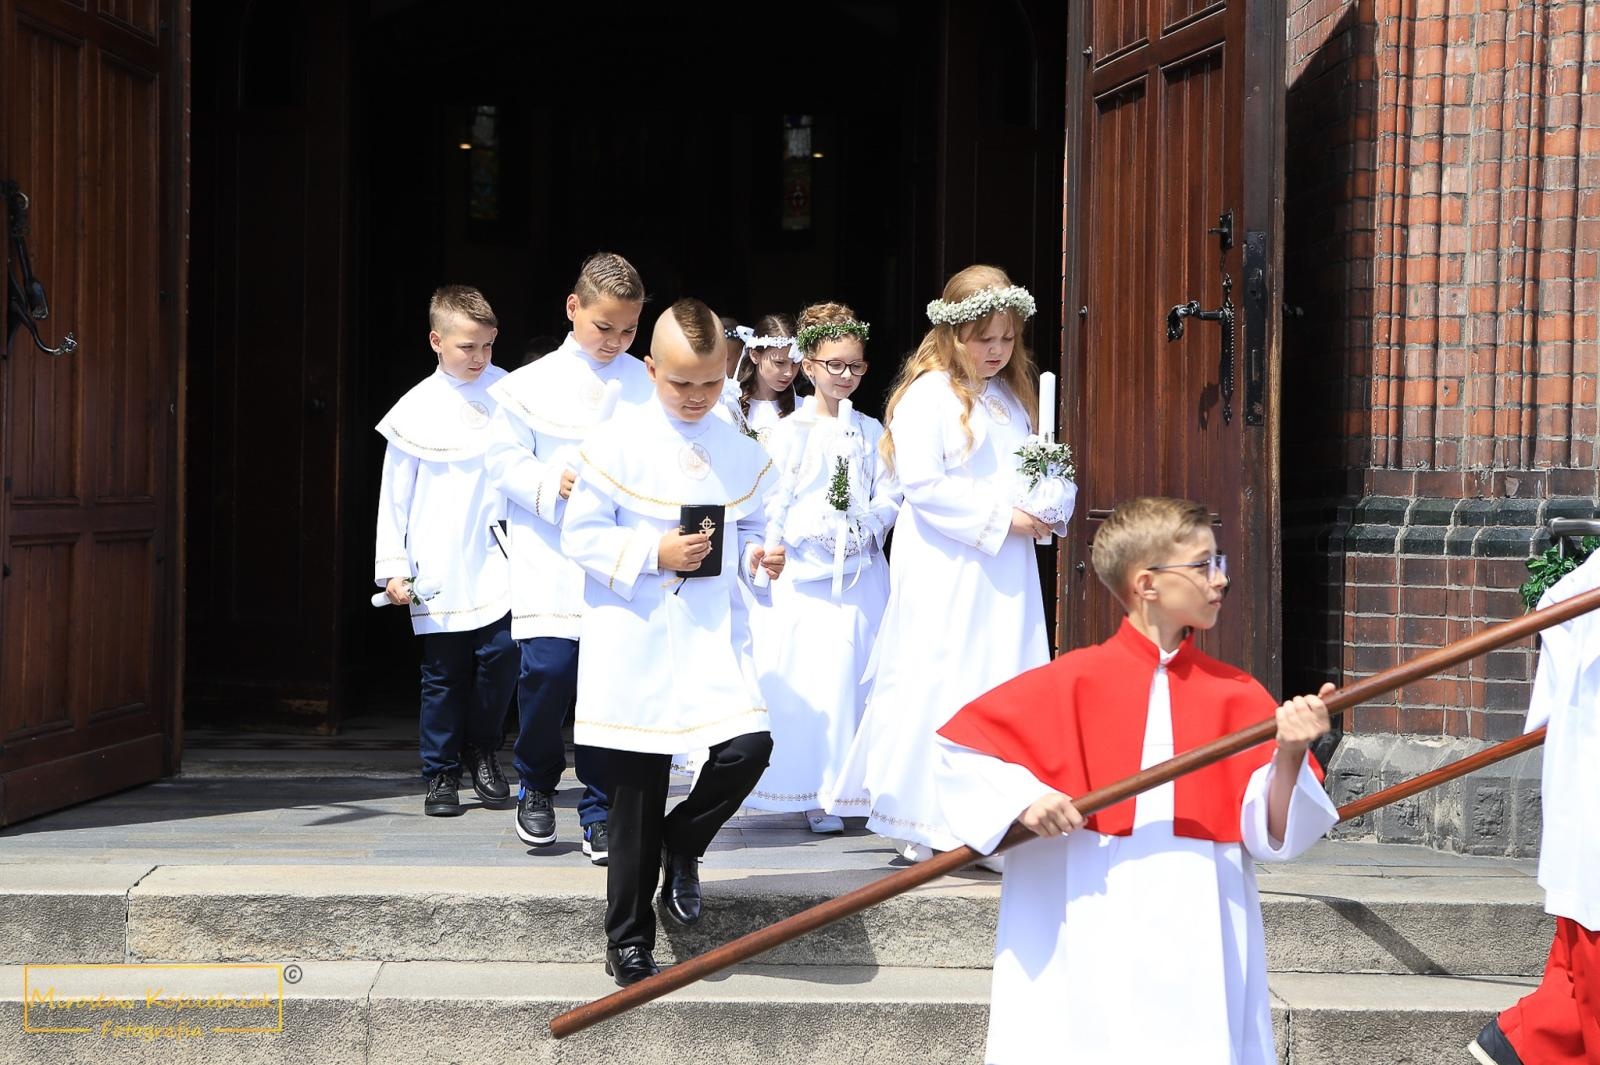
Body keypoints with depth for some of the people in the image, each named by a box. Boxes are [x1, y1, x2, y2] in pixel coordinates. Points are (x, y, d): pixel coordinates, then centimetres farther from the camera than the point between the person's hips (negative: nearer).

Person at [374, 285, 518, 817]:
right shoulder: (417, 409, 1)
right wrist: (393, 567, 1)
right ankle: (441, 773, 16)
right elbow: (395, 494, 5)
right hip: (441, 569, -1)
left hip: (499, 561, 1)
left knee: (500, 657, -5)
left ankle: (484, 753, 19)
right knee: (443, 673, 3)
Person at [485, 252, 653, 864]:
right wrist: (551, 485, -12)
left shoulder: (647, 388, 4)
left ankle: (600, 810, 14)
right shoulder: (533, 384, 2)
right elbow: (504, 459, 3)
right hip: (552, 557, -1)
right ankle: (536, 785, 16)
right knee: (549, 667, -12)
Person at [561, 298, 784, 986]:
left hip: (713, 636, 3)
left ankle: (682, 844, 15)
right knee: (636, 796, 3)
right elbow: (581, 536, -6)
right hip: (635, 641, -3)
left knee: (748, 747, -18)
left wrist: (759, 555, -6)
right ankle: (629, 942, 18)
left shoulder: (742, 455, 7)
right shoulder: (616, 446, -6)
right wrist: (652, 555, -17)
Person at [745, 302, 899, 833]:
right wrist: (817, 535, -15)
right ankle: (813, 792, -2)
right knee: (808, 682, -7)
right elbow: (774, 502, -3)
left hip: (861, 573, 3)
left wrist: (866, 528, -10)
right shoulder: (790, 431, 1)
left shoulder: (870, 431, 12)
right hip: (806, 575, -3)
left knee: (854, 675, 1)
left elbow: (888, 494, 8)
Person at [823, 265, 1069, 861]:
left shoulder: (1012, 397, 17)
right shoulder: (928, 394, -8)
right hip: (945, 570, -8)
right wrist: (1001, 517, -16)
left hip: (1005, 568, 8)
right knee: (941, 686, -6)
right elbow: (921, 484, -16)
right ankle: (925, 825, 0)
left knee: (1007, 688, 6)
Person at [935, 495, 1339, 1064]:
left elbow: (1271, 834, 0)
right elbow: (960, 744, 3)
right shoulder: (1071, 683, -1)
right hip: (1087, 945, -2)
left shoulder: (1237, 695, 5)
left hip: (1198, 940, 2)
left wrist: (1290, 757, -18)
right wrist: (1021, 798, -12)